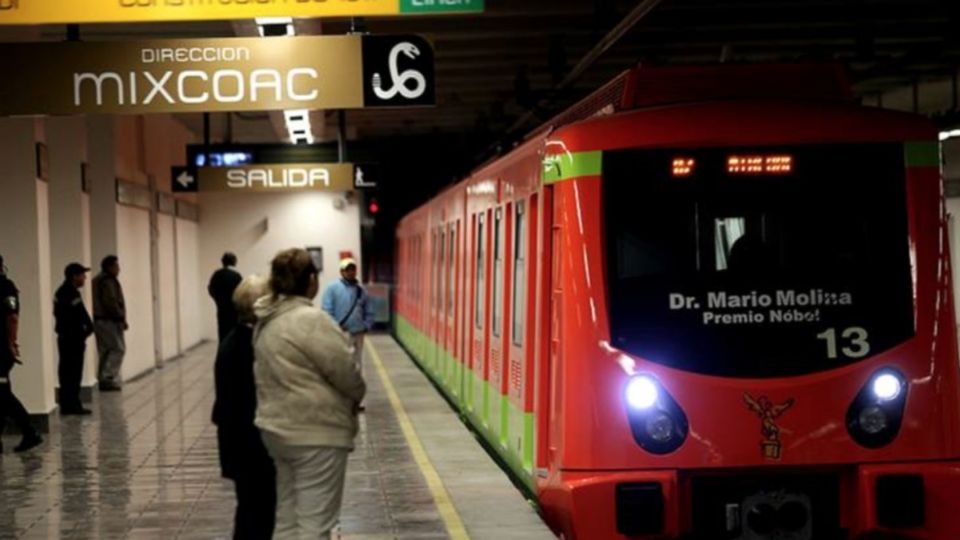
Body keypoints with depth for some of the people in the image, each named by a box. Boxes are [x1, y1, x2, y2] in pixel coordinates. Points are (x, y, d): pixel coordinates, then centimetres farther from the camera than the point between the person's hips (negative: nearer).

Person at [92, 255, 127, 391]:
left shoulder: (98, 280, 19)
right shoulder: (108, 281, -13)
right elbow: (111, 303, -21)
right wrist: (121, 319, -16)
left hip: (99, 320, 10)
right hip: (109, 321, -10)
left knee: (105, 350, 12)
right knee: (118, 348, -6)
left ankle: (103, 380, 13)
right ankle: (108, 379, -10)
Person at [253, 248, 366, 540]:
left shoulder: (267, 320, 10)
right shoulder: (311, 319, -19)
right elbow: (343, 369, -15)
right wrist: (357, 394, 6)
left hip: (278, 428, 9)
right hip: (316, 432, -9)